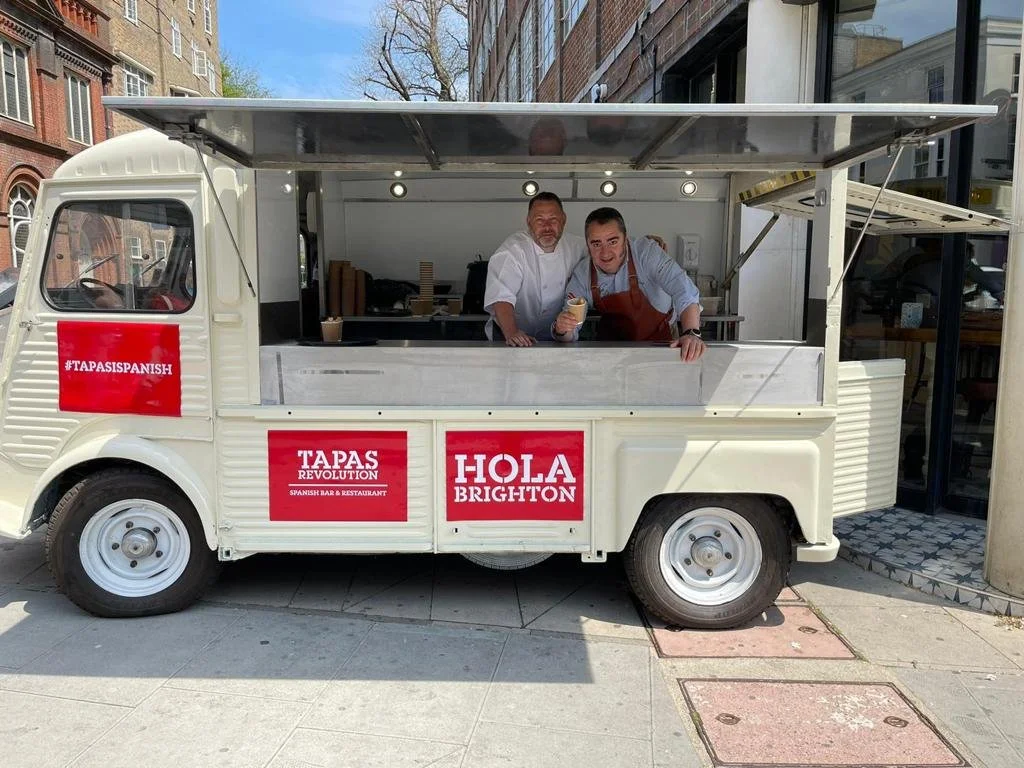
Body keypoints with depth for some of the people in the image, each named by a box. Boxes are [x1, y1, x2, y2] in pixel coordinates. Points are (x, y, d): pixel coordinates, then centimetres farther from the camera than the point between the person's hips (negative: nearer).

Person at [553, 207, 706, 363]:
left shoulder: (645, 251, -23)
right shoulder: (581, 274, -15)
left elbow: (684, 291, -31)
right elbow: (571, 333, -13)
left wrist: (691, 333, -48)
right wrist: (562, 330, -38)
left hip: (658, 340, -1)